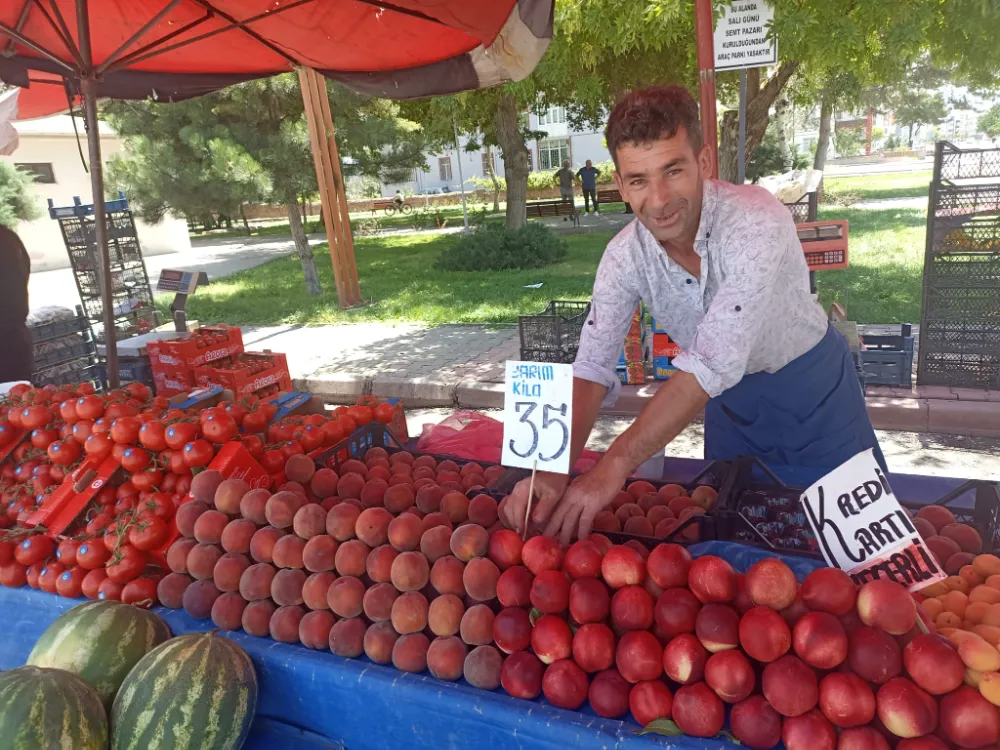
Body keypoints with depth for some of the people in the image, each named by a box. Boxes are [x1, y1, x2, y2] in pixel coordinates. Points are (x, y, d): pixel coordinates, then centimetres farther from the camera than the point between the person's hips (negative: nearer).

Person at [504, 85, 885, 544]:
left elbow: (712, 363, -40)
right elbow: (591, 368, -20)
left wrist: (614, 467, -44)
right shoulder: (624, 256, -18)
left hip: (812, 388, -3)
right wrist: (554, 470, -37)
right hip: (732, 397, 3)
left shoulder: (757, 221, -32)